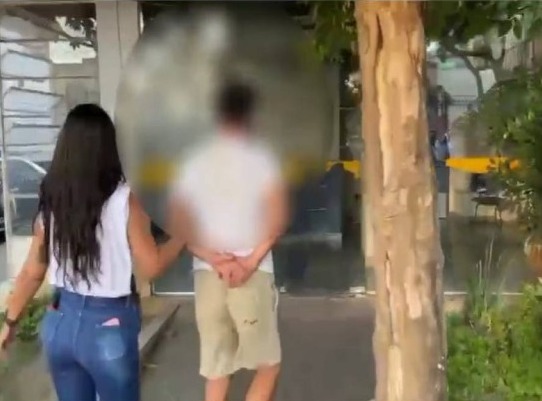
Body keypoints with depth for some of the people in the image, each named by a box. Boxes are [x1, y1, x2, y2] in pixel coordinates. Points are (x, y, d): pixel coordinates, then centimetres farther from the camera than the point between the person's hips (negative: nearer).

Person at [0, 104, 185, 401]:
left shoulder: (50, 202, -4)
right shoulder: (123, 200, -17)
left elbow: (32, 273, 2)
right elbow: (150, 267, -10)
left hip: (60, 322, 5)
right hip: (108, 327, -4)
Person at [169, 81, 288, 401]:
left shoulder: (196, 160, 9)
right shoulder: (261, 157, -2)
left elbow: (178, 220, 0)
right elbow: (278, 219, -14)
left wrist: (212, 257, -8)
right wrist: (251, 261, -12)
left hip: (206, 274, 4)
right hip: (252, 274, -4)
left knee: (216, 369, 14)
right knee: (269, 365, 13)